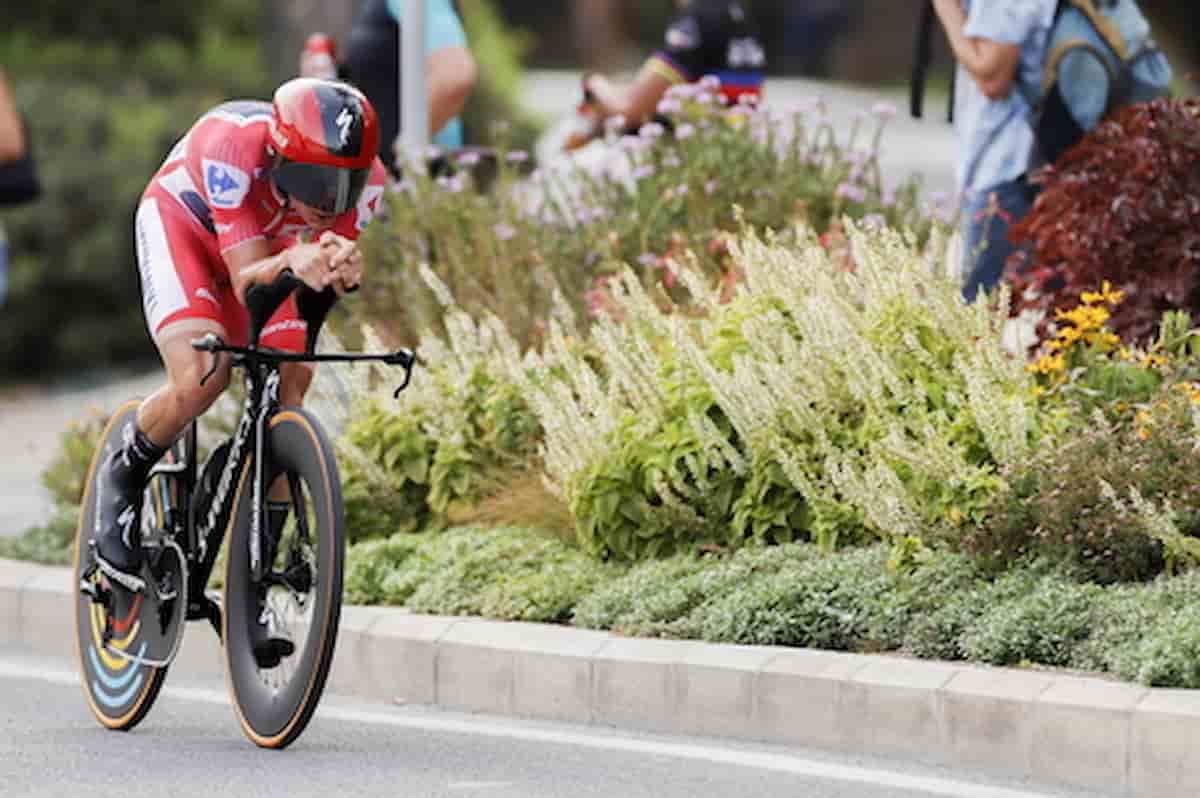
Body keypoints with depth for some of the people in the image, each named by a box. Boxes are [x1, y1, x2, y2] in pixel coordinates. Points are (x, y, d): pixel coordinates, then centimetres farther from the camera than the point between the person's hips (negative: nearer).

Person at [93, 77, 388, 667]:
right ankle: (123, 480, 4)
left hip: (271, 243, 4)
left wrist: (343, 272, -51)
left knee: (285, 396, -12)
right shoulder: (233, 147, -41)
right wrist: (291, 263, -62)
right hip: (184, 220, -4)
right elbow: (247, 284, -40)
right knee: (201, 378, -28)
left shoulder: (364, 177, -29)